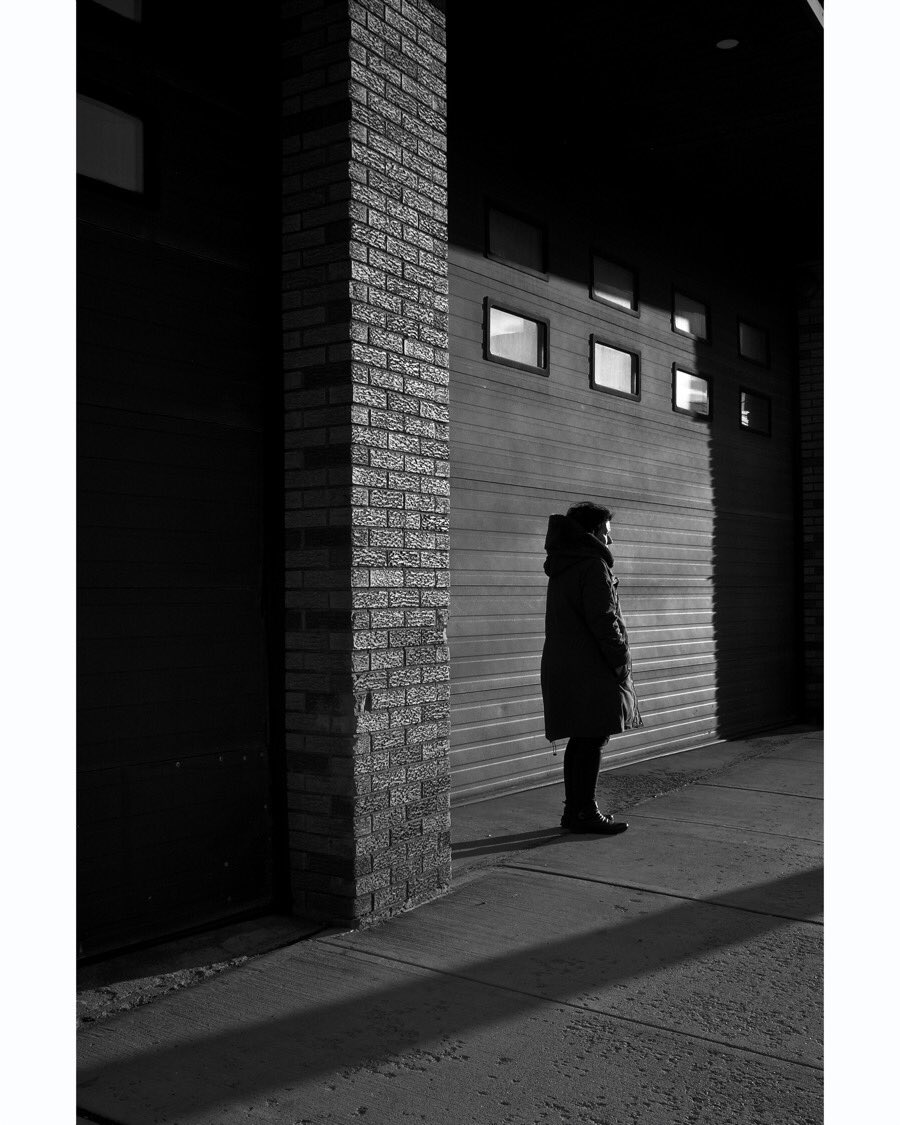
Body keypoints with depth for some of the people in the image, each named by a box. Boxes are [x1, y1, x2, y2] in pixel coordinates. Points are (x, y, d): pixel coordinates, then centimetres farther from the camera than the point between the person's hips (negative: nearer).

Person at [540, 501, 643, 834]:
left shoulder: (562, 569, 18)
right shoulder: (593, 567, -12)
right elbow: (605, 621, -16)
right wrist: (622, 663, -9)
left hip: (562, 666, 9)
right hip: (590, 669, -9)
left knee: (580, 739, 13)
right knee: (593, 740, -4)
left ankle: (574, 810, 18)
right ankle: (586, 813, -1)